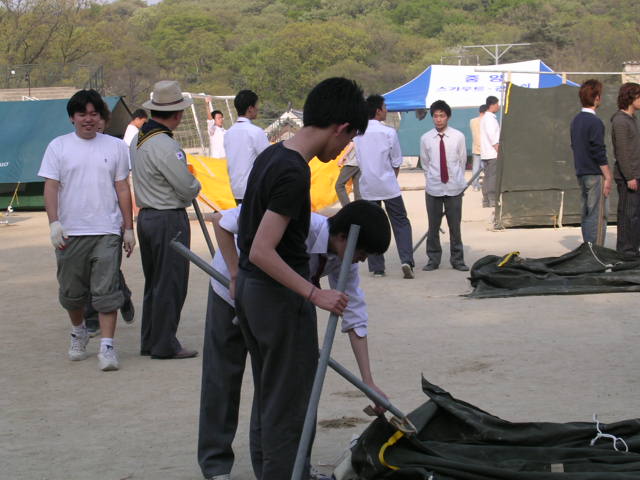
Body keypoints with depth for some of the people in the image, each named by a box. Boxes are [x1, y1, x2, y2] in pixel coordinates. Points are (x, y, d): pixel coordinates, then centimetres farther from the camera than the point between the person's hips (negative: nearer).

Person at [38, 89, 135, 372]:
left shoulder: (115, 147, 8)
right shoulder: (59, 147, 4)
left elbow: (122, 189, 10)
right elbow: (50, 187, -1)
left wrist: (129, 229, 7)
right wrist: (54, 223, -14)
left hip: (107, 231, -1)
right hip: (70, 232, 1)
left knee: (106, 291, -8)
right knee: (71, 292, 12)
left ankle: (107, 346, -9)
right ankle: (78, 332, 36)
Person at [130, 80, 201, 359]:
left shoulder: (137, 140, 9)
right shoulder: (165, 146, -20)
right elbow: (188, 188, -17)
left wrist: (186, 183, 13)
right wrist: (195, 184, 6)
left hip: (145, 215, 9)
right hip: (169, 219, -9)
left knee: (153, 282, 16)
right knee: (170, 284, -2)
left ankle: (149, 341, 22)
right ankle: (164, 345, 2)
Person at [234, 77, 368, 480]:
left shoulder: (271, 156, 6)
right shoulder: (294, 174, -23)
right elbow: (262, 251, -27)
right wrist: (315, 294, -25)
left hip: (250, 290, 10)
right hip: (280, 297, -10)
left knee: (268, 397, 20)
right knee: (287, 406, 0)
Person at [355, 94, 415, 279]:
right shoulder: (389, 133, -10)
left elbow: (359, 160, 7)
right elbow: (396, 162, -2)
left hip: (367, 187, 3)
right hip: (388, 186, -3)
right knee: (401, 223, 5)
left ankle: (377, 267, 8)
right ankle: (406, 260, -11)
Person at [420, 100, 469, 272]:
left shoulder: (458, 137, -2)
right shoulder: (426, 139, 0)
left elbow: (462, 161, 7)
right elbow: (425, 164, 10)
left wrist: (458, 181, 9)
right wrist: (431, 180, 8)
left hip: (454, 188, -1)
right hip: (433, 188, 1)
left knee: (455, 226, 6)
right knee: (433, 227, 6)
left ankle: (457, 259, 16)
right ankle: (433, 259, 17)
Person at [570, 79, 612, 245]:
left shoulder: (576, 120, 11)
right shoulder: (595, 122, -15)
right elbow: (599, 153, -17)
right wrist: (608, 177, -11)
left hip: (581, 174, 8)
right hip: (595, 175, -8)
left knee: (586, 215, 11)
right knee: (598, 216, -6)